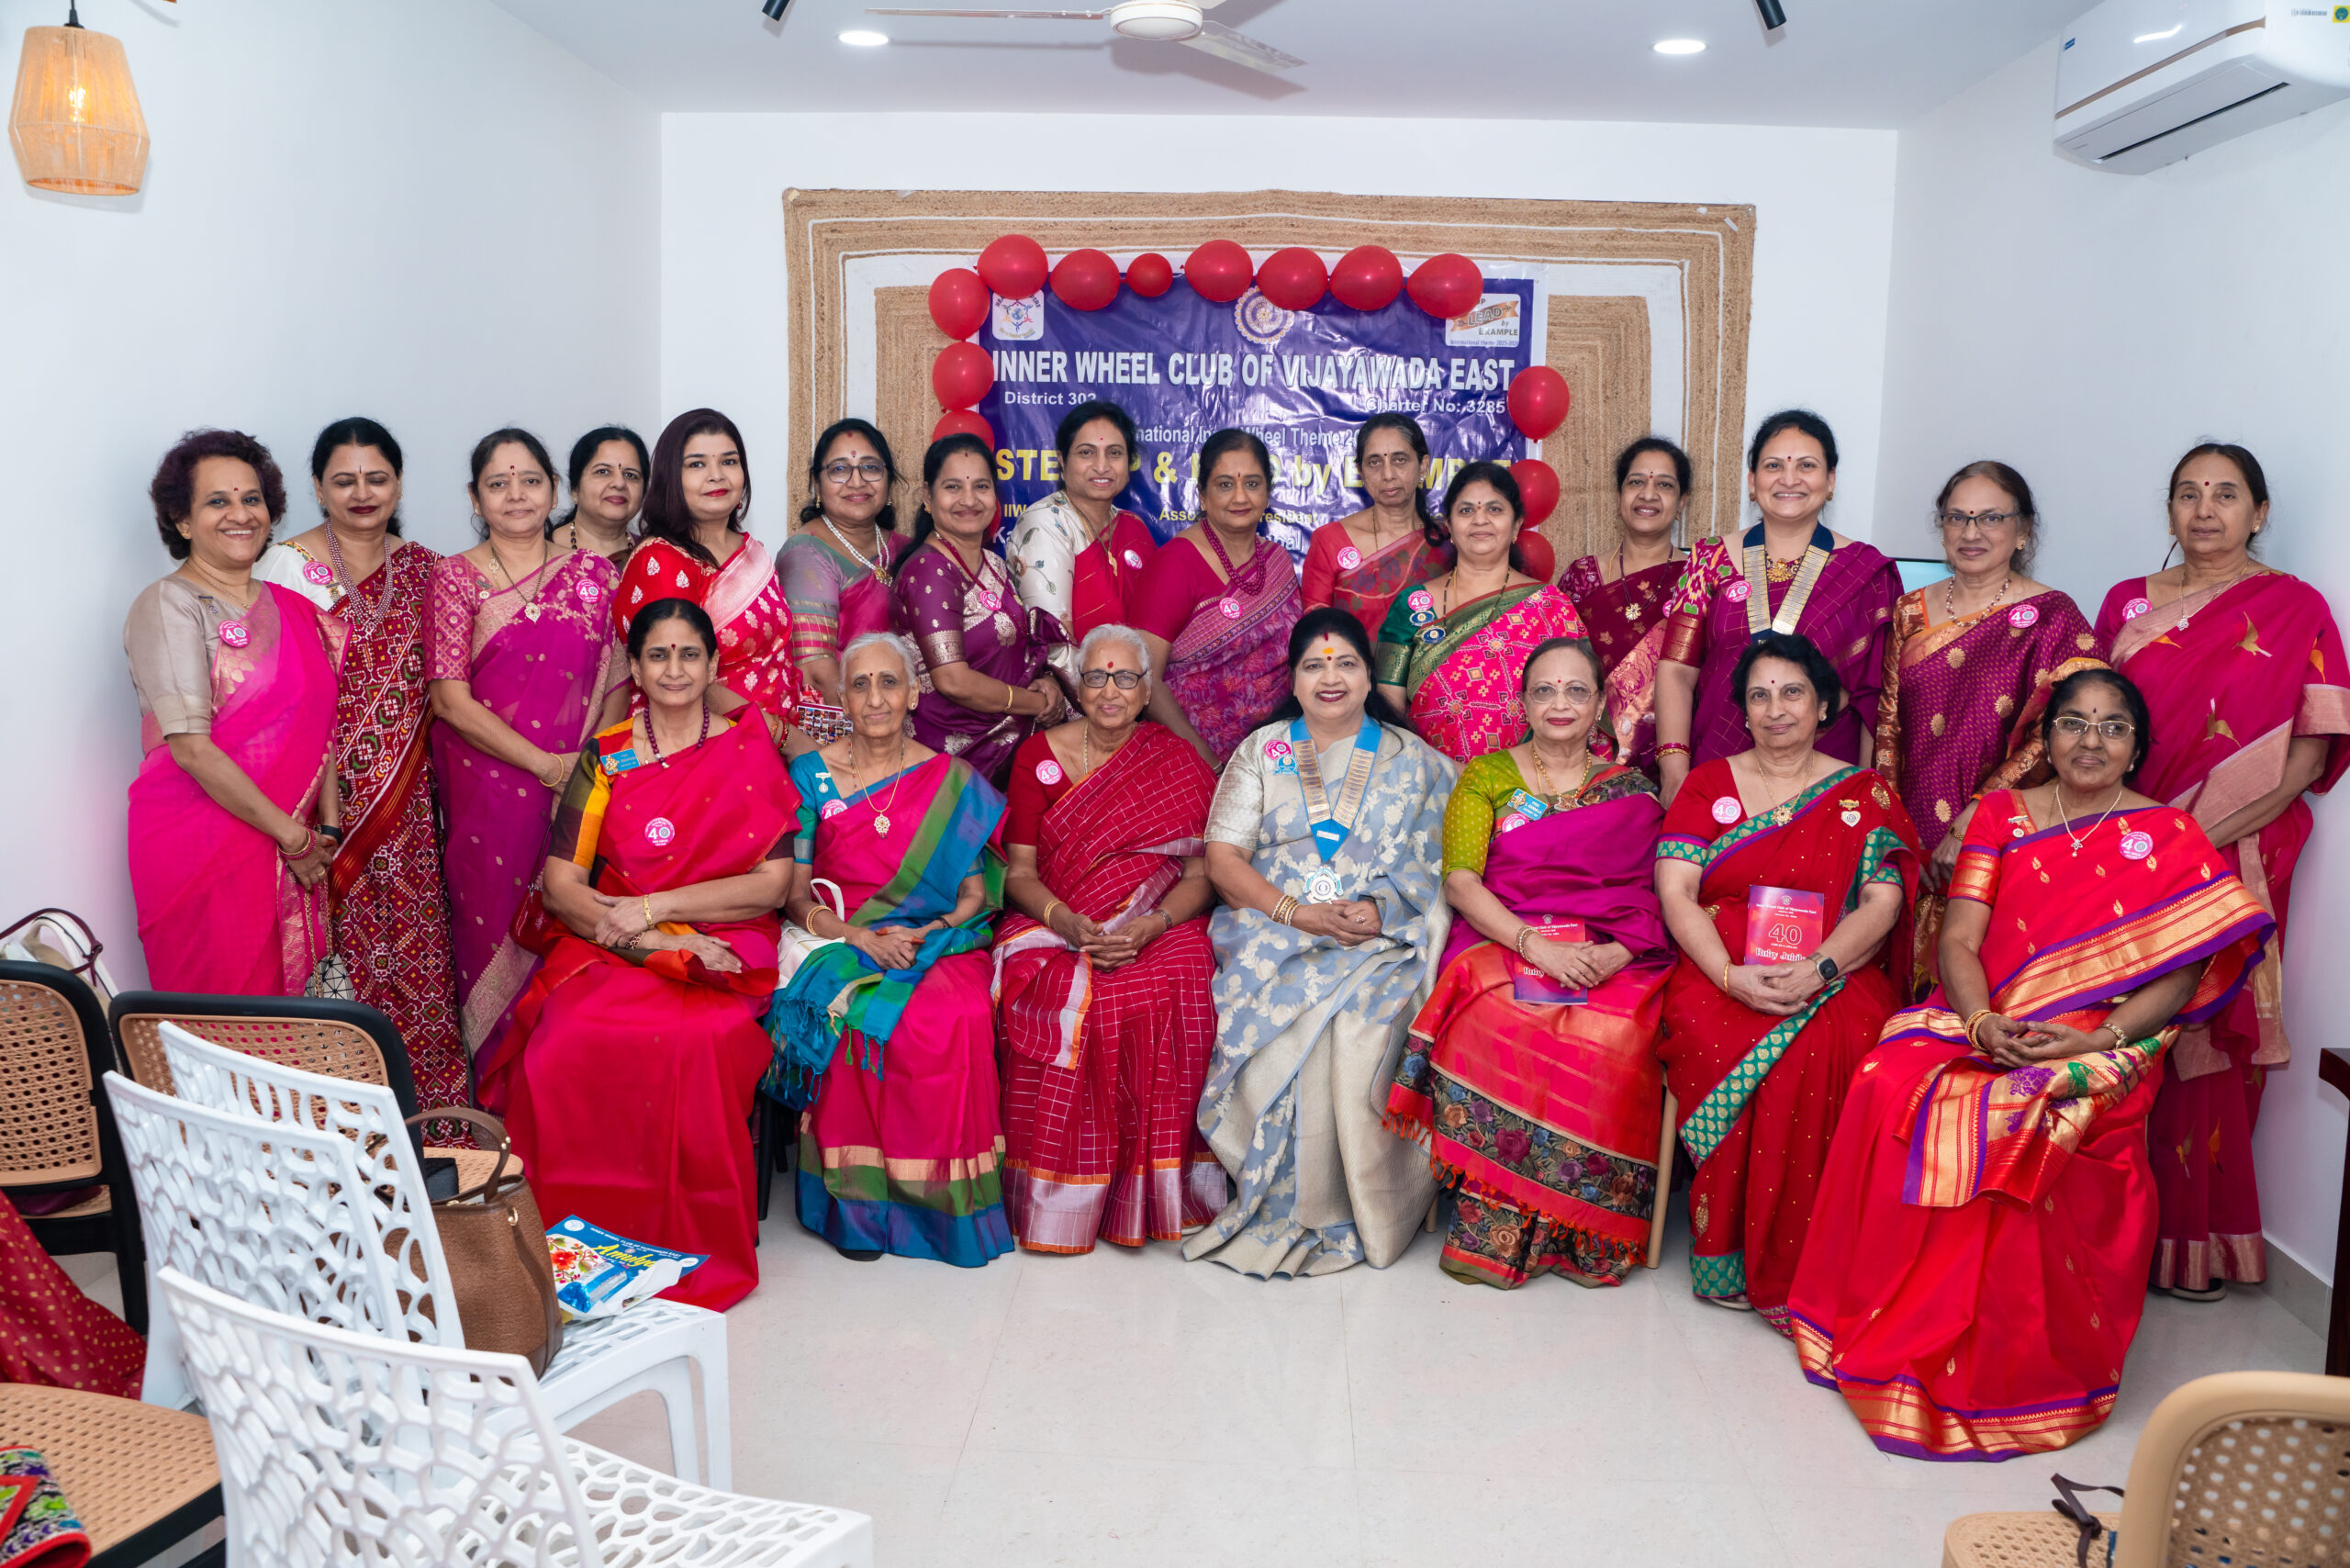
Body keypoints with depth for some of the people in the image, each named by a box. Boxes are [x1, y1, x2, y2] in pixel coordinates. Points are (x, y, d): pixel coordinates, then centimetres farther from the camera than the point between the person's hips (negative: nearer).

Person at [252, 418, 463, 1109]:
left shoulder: (421, 567, 10)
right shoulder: (288, 566, -3)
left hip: (408, 797, 4)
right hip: (329, 791, -3)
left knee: (416, 945, 6)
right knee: (346, 949, 1)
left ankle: (429, 1105, 16)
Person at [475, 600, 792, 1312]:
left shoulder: (751, 754, 6)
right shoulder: (604, 758, 9)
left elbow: (773, 882, -2)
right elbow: (560, 882, 3)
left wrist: (656, 906, -10)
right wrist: (644, 938, -13)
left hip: (723, 952, -1)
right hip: (609, 951, 2)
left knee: (699, 1044, -33)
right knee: (566, 1044, -30)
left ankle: (699, 1245, -16)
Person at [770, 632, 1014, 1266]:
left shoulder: (954, 783, 8)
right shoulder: (811, 775, 6)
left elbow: (976, 894, 6)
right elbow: (795, 895, 2)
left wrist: (924, 936, -13)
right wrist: (863, 938, -14)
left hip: (938, 943, 0)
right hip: (838, 944, 0)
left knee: (956, 1021, -32)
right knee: (853, 1018, -33)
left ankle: (944, 1198, -14)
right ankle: (857, 1203, -17)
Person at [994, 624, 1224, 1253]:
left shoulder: (1181, 765, 6)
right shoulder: (1040, 755, 7)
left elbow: (1200, 877, 2)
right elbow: (1018, 872, 5)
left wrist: (1148, 927, -17)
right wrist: (1064, 919, -16)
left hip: (1160, 927, 0)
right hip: (1051, 926, 0)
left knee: (1166, 1000, -32)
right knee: (1064, 1000, -32)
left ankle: (1153, 1195, -14)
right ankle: (1059, 1202, -16)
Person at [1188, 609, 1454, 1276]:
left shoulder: (1413, 759, 13)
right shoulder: (1261, 750, 15)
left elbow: (1440, 864, 6)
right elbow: (1223, 856, 5)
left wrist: (1384, 910, -14)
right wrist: (1295, 912, -10)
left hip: (1382, 941, -1)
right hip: (1274, 934, 1)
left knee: (1357, 1039, -30)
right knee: (1278, 1038, -28)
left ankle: (1359, 1210, -12)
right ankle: (1281, 1206, -10)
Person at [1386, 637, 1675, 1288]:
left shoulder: (1633, 790, 17)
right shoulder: (1487, 776, 13)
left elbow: (1656, 900, 10)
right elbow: (1460, 880, 1)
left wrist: (1613, 955, -12)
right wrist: (1534, 943, -15)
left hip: (1613, 960, 1)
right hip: (1499, 943, -1)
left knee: (1613, 1037, -33)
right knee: (1495, 1023, -35)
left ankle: (1587, 1233, -18)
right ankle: (1491, 1227, -23)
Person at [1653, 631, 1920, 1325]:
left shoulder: (1863, 794, 13)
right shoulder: (1708, 784, 14)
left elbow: (1883, 902, 1)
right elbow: (1675, 890, 2)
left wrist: (1815, 970, -18)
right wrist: (1731, 975, -15)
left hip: (1832, 976, 0)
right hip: (1718, 972, 1)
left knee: (1822, 1052, -34)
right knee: (1712, 1038, -33)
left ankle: (1788, 1263, -22)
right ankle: (1727, 1255, -19)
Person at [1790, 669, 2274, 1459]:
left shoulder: (2169, 837, 7)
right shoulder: (2001, 815, 13)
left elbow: (2181, 975, -3)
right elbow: (1959, 940, 4)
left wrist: (2092, 1040, -18)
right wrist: (1983, 1022, -16)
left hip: (2102, 1049, -2)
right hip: (1981, 1026, 3)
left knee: (2041, 1134, -33)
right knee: (1891, 1089, -27)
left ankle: (2019, 1368, -13)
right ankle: (1889, 1327, -11)